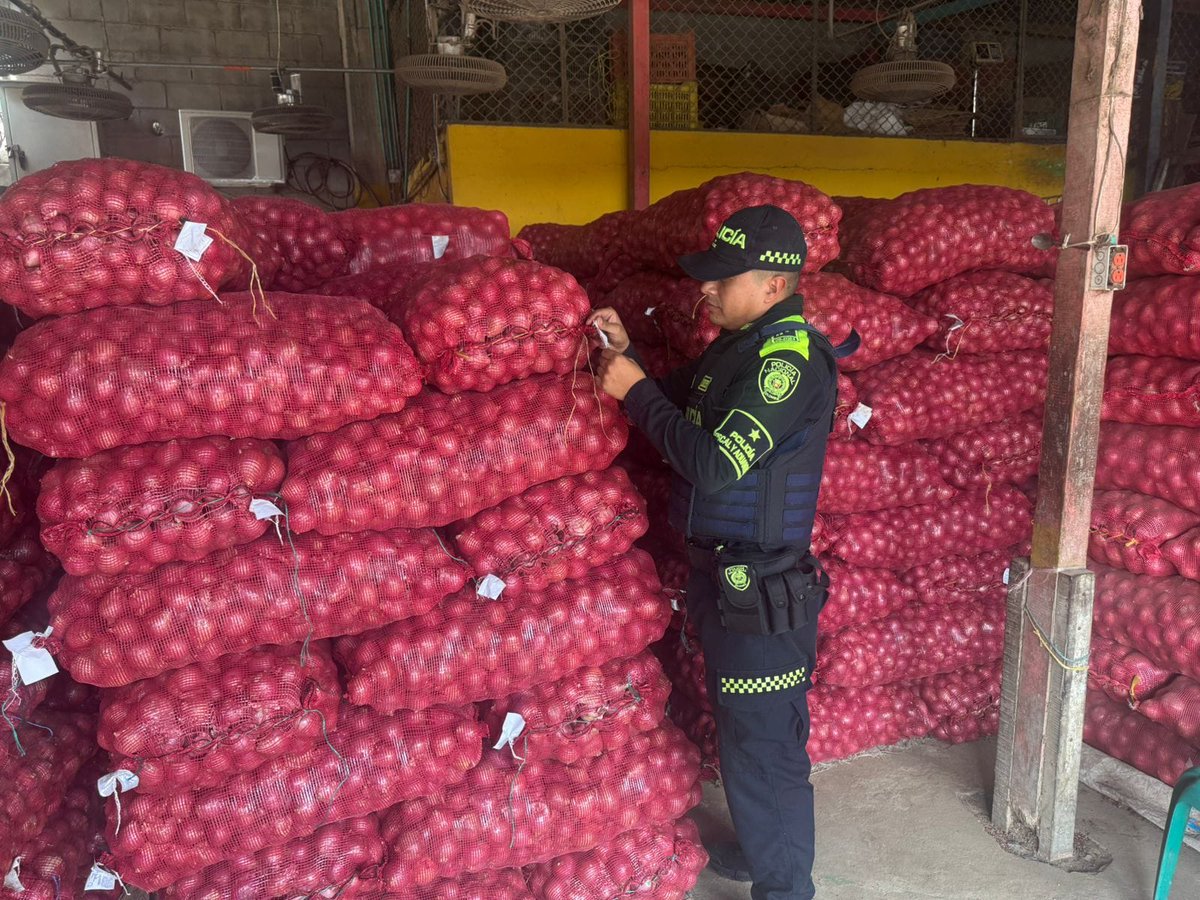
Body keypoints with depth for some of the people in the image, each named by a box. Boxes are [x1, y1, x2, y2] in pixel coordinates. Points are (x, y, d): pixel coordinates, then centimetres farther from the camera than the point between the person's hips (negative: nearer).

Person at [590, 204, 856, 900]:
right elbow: (686, 405, 18)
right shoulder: (744, 345, 8)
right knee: (741, 732, 25)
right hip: (722, 574, 10)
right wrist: (629, 356, 3)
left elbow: (712, 464, -27)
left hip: (759, 592, -10)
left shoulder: (789, 361, -22)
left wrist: (635, 390, -18)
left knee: (766, 748, 6)